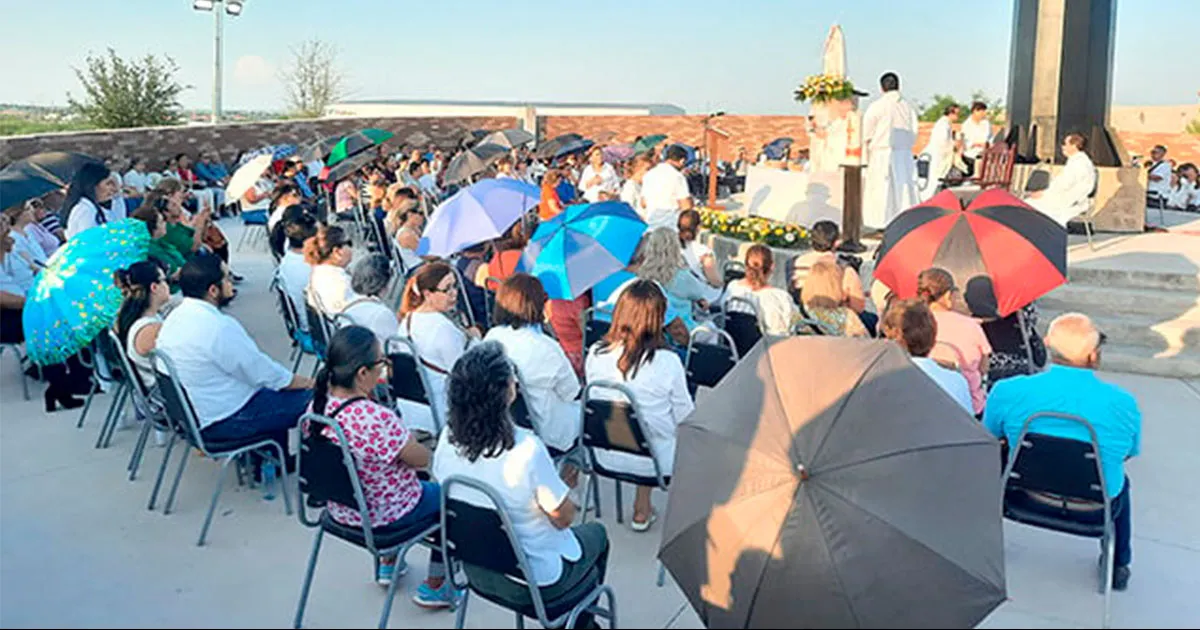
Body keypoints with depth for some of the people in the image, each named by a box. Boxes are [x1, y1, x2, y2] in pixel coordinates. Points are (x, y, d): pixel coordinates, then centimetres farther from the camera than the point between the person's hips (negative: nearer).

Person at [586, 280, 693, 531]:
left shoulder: (596, 354, -13)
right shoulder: (667, 362, -24)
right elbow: (684, 416, -10)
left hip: (607, 456, 4)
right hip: (653, 461, -4)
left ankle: (642, 510, 36)